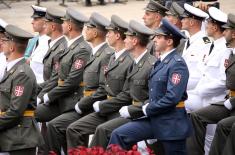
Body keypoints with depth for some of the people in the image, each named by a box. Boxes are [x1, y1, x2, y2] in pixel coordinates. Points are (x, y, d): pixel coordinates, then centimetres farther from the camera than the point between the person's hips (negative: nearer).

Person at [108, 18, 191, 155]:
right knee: (119, 135, -2)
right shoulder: (160, 62, 13)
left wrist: (148, 110, -12)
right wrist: (148, 108, 3)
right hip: (154, 119, 9)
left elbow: (172, 97, -22)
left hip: (171, 123, -9)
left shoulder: (177, 64, -15)